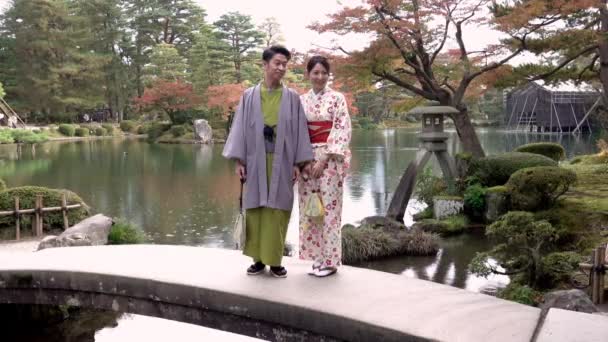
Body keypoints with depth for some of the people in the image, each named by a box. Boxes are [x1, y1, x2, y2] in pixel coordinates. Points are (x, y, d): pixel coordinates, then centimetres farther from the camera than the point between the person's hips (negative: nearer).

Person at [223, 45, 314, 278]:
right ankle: (259, 259, 13)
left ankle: (275, 260, 10)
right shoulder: (249, 96, 5)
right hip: (256, 160, 1)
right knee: (256, 208, 4)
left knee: (277, 209, 1)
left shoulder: (292, 97, 4)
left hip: (281, 161, 0)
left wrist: (298, 162, -3)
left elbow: (299, 130, 3)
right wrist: (239, 160, -3)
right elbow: (241, 128, 4)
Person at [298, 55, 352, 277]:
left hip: (329, 159, -4)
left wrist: (323, 160, -15)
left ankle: (330, 261, 4)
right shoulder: (302, 100, 10)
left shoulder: (337, 98, -2)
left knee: (328, 208, -4)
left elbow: (342, 132, -9)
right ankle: (318, 258, 15)